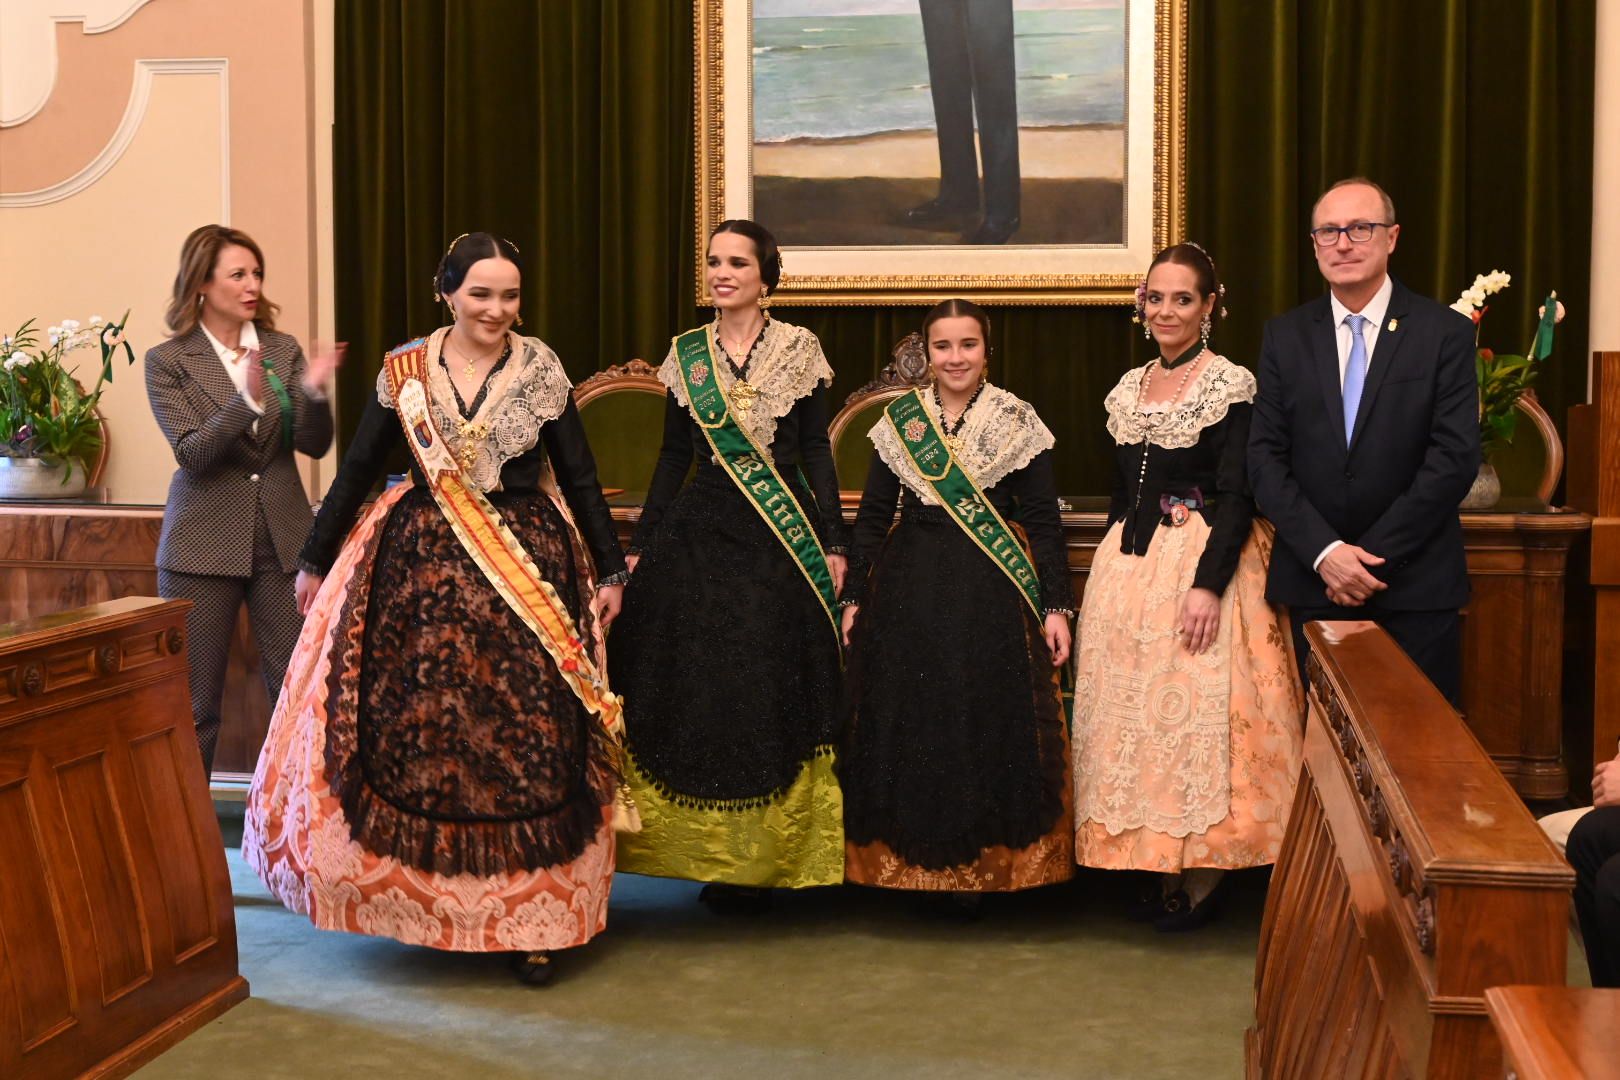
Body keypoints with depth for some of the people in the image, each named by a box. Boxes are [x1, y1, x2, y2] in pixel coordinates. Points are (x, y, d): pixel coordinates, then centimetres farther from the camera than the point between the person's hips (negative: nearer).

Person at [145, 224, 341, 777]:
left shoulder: (283, 350, 7)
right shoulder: (168, 360, -1)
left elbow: (314, 444, 1)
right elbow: (192, 453, -11)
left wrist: (314, 391, -19)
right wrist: (247, 402, -26)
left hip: (283, 539, 3)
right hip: (206, 543, -2)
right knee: (195, 703, 4)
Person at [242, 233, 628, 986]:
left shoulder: (542, 371, 1)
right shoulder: (404, 372, 3)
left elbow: (579, 477, 6)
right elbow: (357, 470, 9)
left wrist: (610, 570, 7)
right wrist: (314, 563, 12)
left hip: (528, 570, -1)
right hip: (421, 571, 1)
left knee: (527, 741, -2)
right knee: (417, 733, 0)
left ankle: (527, 914, 7)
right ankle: (423, 894, 16)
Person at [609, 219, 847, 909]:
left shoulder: (799, 349, 2)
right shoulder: (686, 354, 8)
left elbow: (816, 451, 2)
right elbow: (673, 455, 11)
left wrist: (833, 543, -4)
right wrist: (640, 547, 9)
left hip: (782, 541, -2)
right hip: (698, 536, 2)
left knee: (773, 691, -1)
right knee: (698, 691, 1)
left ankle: (766, 858, 9)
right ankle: (713, 857, 12)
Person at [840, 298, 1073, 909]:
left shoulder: (1018, 421, 2)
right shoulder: (898, 420, 7)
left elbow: (1043, 521, 1)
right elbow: (873, 516, 10)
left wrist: (1056, 606, -5)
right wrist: (854, 598, 6)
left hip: (993, 596, -2)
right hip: (909, 594, 2)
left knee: (988, 725, -1)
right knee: (908, 726, 2)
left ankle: (980, 869, 11)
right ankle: (910, 865, 15)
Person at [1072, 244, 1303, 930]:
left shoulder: (1231, 386, -8)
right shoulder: (1127, 390, 12)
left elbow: (1236, 498, -14)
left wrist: (1208, 584, -22)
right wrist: (1118, 562, 16)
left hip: (1204, 563, -7)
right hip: (1128, 565, 7)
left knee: (1198, 710, -5)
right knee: (1133, 710, 7)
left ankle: (1204, 879, 6)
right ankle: (1160, 867, 18)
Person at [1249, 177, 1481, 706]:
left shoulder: (1446, 332, -1)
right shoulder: (1285, 335, 6)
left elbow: (1454, 459, -8)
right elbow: (1265, 458, 1)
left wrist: (1372, 557, -12)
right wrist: (1325, 551, -12)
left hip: (1416, 586, -2)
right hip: (1313, 583, 2)